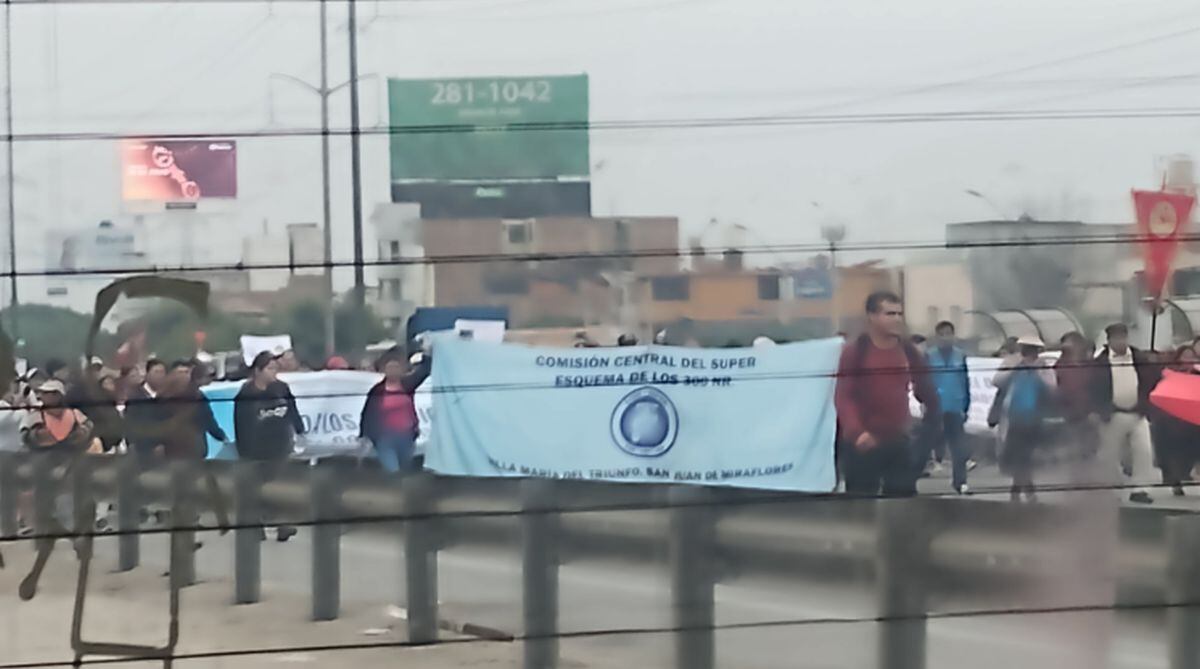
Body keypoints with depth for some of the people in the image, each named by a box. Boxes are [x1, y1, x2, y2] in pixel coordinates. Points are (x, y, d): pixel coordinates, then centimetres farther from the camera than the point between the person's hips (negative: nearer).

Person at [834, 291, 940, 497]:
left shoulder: (908, 351, 6)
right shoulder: (854, 352, -9)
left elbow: (926, 388, 18)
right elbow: (842, 397, -16)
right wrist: (856, 432, -30)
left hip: (899, 440, 5)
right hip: (863, 443, -5)